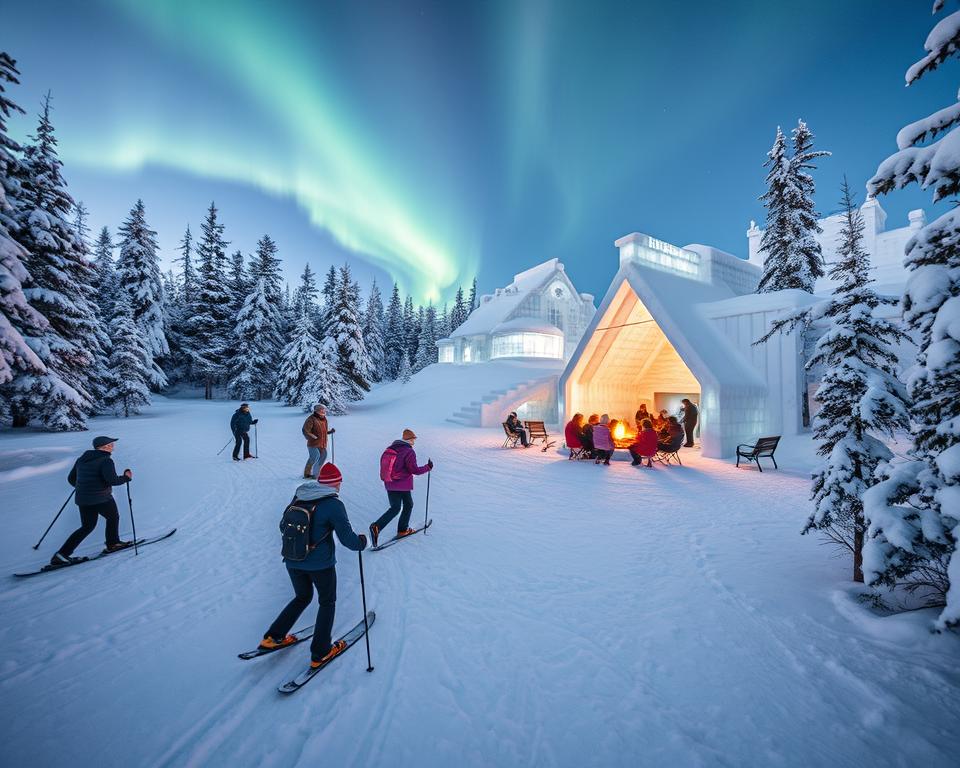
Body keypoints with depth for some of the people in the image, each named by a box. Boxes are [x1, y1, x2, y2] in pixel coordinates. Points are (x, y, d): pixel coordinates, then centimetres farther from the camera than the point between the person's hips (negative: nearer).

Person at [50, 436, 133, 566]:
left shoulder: (82, 459, 9)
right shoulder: (105, 460, -17)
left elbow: (71, 479, 17)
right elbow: (112, 480, -26)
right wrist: (126, 477, -9)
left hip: (82, 499, 7)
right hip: (101, 499, -7)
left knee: (87, 527, 18)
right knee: (113, 518, 17)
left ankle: (62, 554, 16)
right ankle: (112, 544, 27)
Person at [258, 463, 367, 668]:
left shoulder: (298, 496, 0)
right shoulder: (334, 504, -19)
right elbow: (348, 538, -18)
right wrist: (361, 542, 2)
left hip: (292, 560, 6)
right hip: (320, 563, -5)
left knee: (302, 597, 29)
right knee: (327, 602, 17)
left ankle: (273, 637, 28)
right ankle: (320, 653, 23)